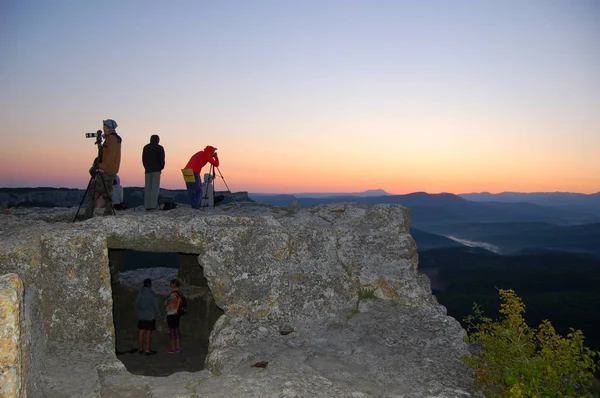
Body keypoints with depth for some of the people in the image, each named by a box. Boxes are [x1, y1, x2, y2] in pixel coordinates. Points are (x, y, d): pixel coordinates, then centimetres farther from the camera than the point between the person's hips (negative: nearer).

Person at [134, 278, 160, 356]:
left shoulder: (140, 293, 0)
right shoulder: (152, 294, -15)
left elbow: (136, 304, 11)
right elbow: (155, 306, -12)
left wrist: (137, 311, 28)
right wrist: (157, 314, 1)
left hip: (141, 316, 5)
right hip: (150, 316, -5)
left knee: (141, 332, 11)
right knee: (148, 333, 1)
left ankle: (140, 349, 21)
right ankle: (147, 350, 6)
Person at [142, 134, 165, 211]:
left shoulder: (146, 147, 12)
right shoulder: (160, 148, -1)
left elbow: (143, 159, 11)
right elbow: (162, 159, -5)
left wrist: (146, 167, 15)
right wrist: (161, 167, 10)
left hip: (148, 170, 4)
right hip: (156, 170, -4)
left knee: (147, 188, 6)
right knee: (155, 188, -6)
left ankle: (147, 205, 2)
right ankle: (153, 205, -14)